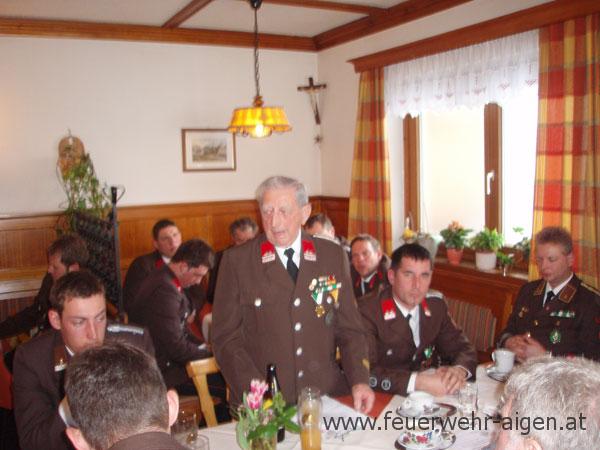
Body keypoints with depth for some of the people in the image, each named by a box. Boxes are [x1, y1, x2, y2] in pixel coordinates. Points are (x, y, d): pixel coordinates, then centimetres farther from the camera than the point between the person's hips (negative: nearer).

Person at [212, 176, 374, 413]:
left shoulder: (333, 255, 6)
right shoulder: (237, 260, -2)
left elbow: (349, 328, 10)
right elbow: (226, 338, -2)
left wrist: (359, 381, -4)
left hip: (326, 393, 2)